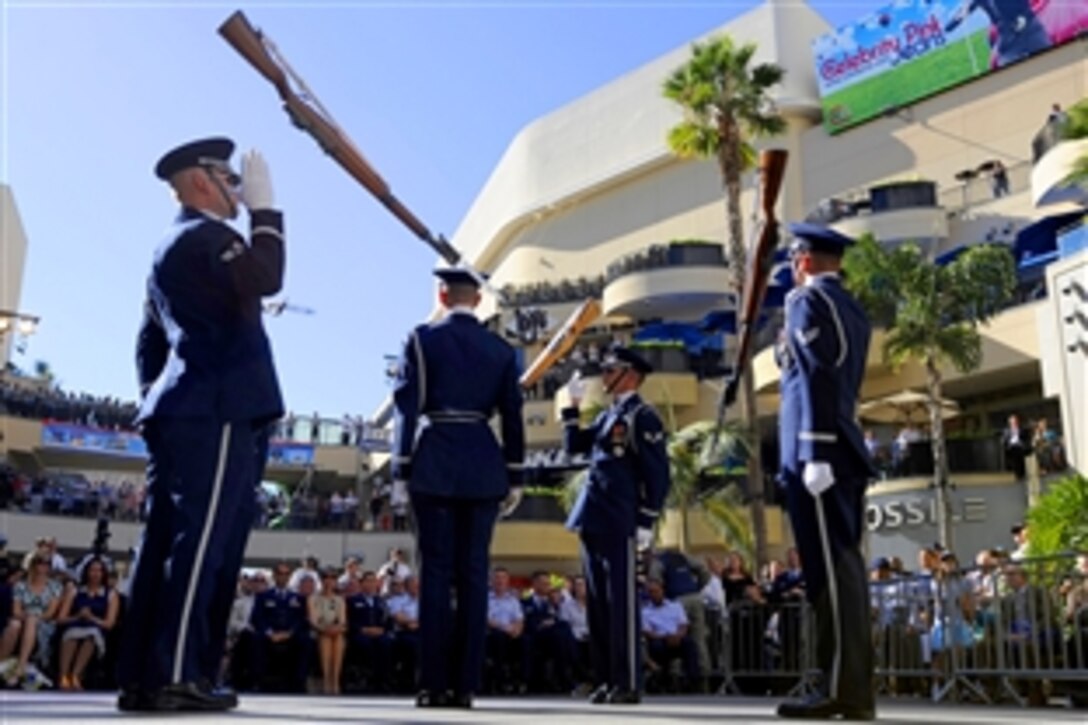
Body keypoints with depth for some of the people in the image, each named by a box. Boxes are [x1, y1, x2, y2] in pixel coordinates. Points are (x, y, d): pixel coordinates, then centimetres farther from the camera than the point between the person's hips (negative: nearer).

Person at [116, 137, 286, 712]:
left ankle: (140, 677, 9)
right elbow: (266, 278, -20)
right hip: (216, 413, -10)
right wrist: (265, 209, -9)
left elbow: (151, 342, 26)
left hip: (184, 413, 10)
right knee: (198, 543, -11)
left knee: (169, 544, 7)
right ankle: (174, 676, -12)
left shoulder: (173, 247, 26)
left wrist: (158, 403, 24)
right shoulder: (203, 235, -5)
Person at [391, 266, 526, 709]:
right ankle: (464, 684, 3)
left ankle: (434, 684, -1)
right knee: (473, 572, 3)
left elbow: (407, 404, -2)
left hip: (435, 464, -2)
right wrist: (514, 477, 11)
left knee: (436, 570, -1)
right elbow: (513, 417, 7)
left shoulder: (423, 339, 2)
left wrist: (402, 466, 3)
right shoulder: (501, 350, 9)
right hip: (483, 466, 2)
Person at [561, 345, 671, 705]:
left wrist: (646, 523, -14)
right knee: (598, 605, 9)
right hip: (594, 523, 8)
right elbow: (574, 445, 22)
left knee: (621, 604, -6)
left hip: (619, 525, -8)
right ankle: (606, 681, 16)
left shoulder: (643, 417, -5)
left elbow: (658, 475, -9)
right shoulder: (608, 416, 20)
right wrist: (574, 406, 16)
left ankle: (629, 684, -1)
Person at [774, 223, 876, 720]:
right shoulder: (852, 310, 21)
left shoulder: (809, 301, -4)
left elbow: (818, 379, -15)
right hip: (846, 451, 9)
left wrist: (815, 453, -20)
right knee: (843, 564, 7)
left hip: (817, 450, -9)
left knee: (829, 568, -11)